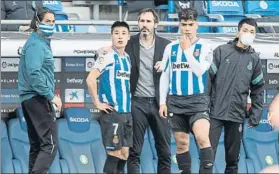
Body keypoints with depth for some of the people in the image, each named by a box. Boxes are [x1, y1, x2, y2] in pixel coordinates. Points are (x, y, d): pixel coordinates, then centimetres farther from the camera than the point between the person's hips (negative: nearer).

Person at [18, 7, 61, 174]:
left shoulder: (42, 42, 18)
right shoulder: (36, 44, -13)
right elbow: (33, 74, -24)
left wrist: (49, 93, 14)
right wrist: (51, 96, -20)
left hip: (31, 99, 10)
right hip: (38, 98, -10)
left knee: (37, 145, 12)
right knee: (50, 145, -13)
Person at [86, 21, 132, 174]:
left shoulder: (127, 58, 13)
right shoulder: (107, 57, -10)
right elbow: (90, 79, -19)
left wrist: (130, 104, 12)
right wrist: (97, 103, -17)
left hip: (127, 112, 7)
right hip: (112, 112, -7)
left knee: (124, 154, 8)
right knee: (114, 153, -6)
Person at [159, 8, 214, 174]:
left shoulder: (205, 46, -2)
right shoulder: (171, 47, 7)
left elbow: (200, 71, -15)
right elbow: (165, 76, 11)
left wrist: (187, 49, -14)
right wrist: (162, 102, 7)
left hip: (197, 100, -3)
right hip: (176, 101, 4)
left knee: (202, 138, -22)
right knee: (182, 143, 7)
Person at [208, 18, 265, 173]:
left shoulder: (254, 59, 9)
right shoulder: (221, 51, 0)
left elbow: (258, 89, 12)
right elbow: (208, 78, -2)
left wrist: (256, 115, 6)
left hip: (237, 115, 3)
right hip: (215, 112, -3)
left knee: (233, 157, 8)